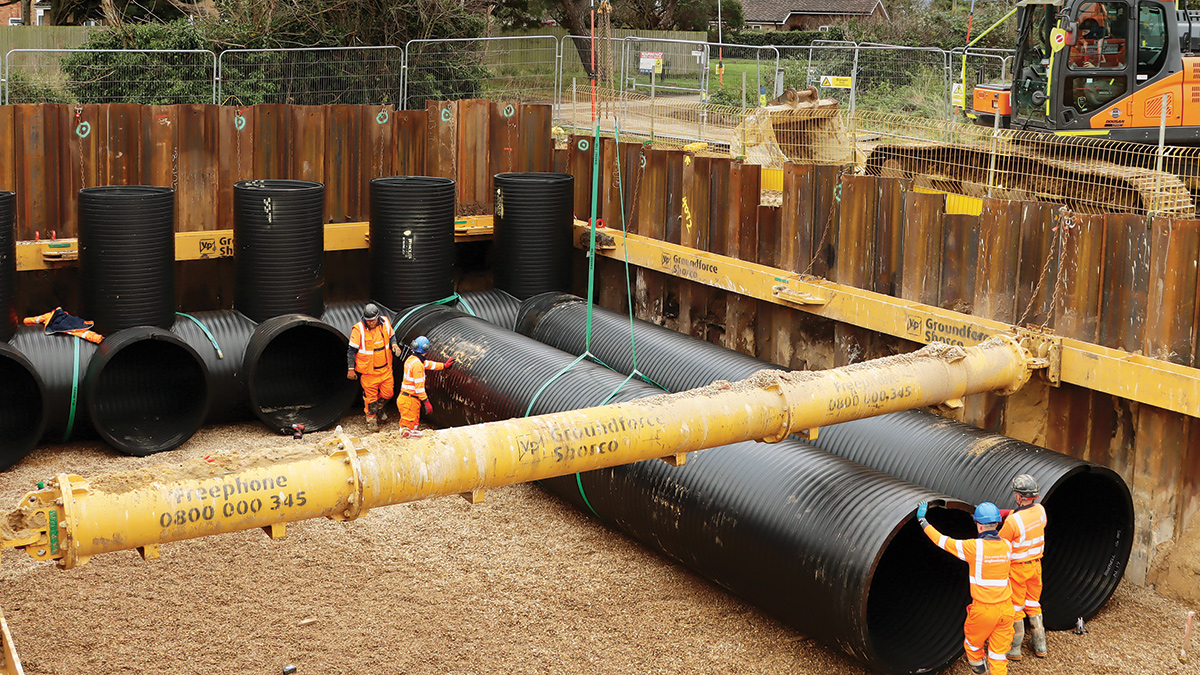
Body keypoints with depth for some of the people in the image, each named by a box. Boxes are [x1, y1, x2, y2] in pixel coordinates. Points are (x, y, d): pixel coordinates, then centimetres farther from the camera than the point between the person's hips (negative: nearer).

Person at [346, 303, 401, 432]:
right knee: (370, 396, 5)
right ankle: (371, 419, 24)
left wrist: (394, 344, -7)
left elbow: (392, 336, 15)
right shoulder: (358, 329, -18)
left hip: (385, 368, 4)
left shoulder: (385, 322, -5)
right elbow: (352, 350, -11)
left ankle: (379, 408, 41)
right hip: (368, 370, -4)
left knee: (388, 393, 11)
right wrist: (351, 369, -11)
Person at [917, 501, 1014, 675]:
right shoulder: (1007, 546, -5)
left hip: (983, 609, -3)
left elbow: (942, 541, -12)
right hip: (1005, 608, 3)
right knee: (999, 650, 13)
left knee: (973, 639, 26)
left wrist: (922, 520, -2)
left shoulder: (974, 547, -19)